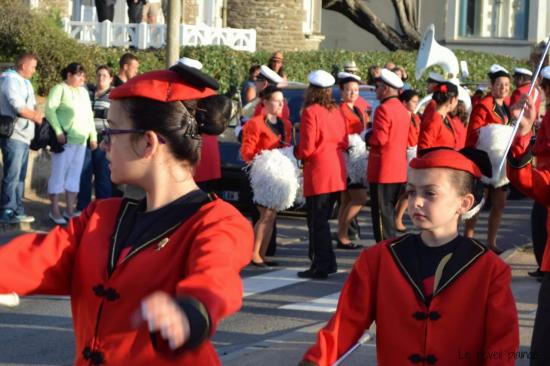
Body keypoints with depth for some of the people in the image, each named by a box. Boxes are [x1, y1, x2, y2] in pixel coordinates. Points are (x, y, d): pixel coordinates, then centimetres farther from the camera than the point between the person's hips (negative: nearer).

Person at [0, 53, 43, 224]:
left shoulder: (24, 82, 18)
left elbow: (31, 107, 18)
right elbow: (19, 108, -17)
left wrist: (36, 115, -3)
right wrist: (36, 117, -4)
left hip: (24, 136, 9)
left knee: (20, 176, 11)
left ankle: (17, 211, 16)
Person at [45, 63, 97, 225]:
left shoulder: (83, 92, 19)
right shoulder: (59, 89, -2)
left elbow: (89, 114, 21)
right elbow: (50, 110, -12)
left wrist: (93, 136, 14)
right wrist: (58, 131, -20)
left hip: (81, 140, 7)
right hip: (64, 139, -7)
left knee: (75, 174, 7)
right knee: (59, 173, -5)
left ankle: (70, 209, 12)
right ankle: (55, 210, -1)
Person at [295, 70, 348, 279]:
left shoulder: (311, 112, -12)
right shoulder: (336, 111, 8)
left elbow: (307, 148, -15)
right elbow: (344, 142, 11)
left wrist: (297, 153, 5)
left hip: (318, 174, -7)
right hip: (336, 174, 7)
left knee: (317, 221, -1)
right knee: (321, 220, 17)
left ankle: (321, 267, 0)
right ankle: (326, 263, 22)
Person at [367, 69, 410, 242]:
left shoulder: (383, 109, -16)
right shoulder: (403, 110, 13)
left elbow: (379, 139, -22)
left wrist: (367, 138, -1)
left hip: (383, 170, -9)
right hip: (399, 170, 9)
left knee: (382, 213, -3)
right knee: (389, 211, 17)